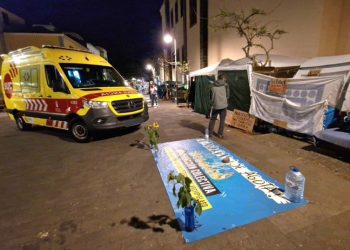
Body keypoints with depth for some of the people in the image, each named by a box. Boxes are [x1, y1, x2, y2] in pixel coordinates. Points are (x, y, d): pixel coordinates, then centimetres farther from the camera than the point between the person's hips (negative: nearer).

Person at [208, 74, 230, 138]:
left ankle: (210, 133, 18)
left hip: (215, 105, 2)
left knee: (212, 119, 14)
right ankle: (220, 134, 11)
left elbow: (211, 96, 9)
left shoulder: (213, 86, 5)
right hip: (223, 105, -2)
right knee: (222, 120, 9)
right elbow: (227, 95, 3)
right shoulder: (225, 85, -1)